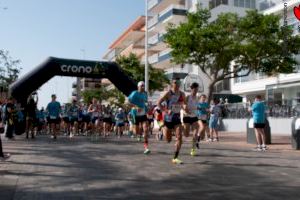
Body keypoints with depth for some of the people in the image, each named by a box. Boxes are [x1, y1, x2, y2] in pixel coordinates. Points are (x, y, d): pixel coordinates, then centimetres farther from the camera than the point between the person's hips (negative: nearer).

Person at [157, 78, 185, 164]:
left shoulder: (182, 94, 3)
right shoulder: (168, 93, -10)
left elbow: (184, 103, 21)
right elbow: (159, 103, -11)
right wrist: (166, 111, -20)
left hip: (177, 117, 3)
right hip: (168, 118, -3)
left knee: (179, 138, -13)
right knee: (168, 140, 9)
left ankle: (175, 158, -6)